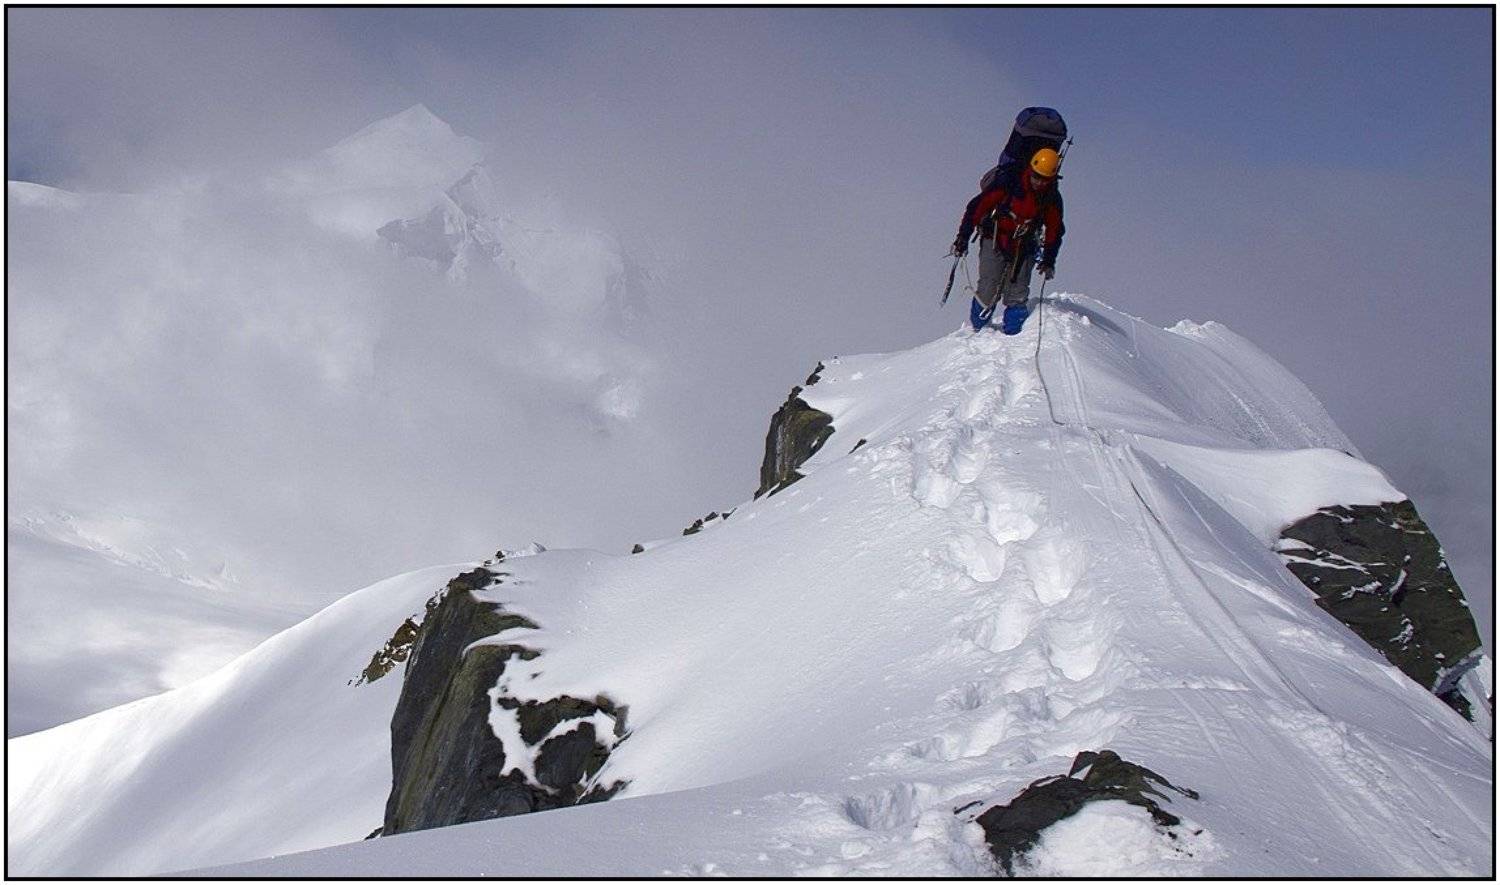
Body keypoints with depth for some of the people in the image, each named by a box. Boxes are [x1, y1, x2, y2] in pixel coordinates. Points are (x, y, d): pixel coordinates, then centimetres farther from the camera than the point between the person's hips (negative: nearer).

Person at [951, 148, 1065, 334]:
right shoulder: (1008, 182, -16)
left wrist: (1049, 260, 2)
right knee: (989, 291, -10)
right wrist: (964, 236, -14)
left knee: (1017, 296, -5)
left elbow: (1054, 231, 9)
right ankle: (976, 330, 10)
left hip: (1023, 249, 3)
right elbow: (978, 205, -12)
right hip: (995, 242, -3)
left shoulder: (1052, 198, -5)